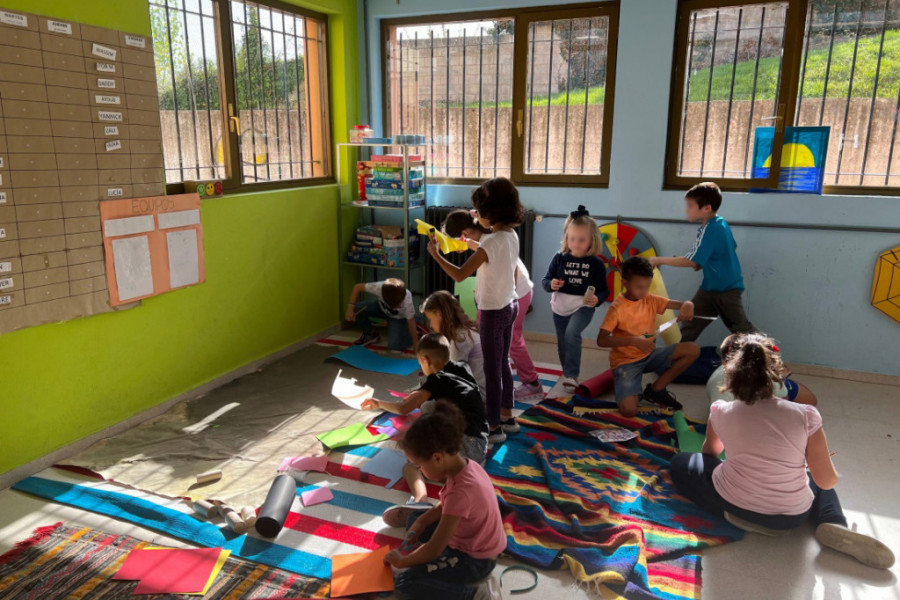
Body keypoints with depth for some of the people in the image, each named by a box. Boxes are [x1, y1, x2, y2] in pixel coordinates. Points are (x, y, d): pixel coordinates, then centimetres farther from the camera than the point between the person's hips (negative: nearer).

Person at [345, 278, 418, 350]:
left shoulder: (407, 302, -40)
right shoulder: (379, 287, -37)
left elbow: (411, 325, -30)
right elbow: (358, 287, -22)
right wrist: (350, 308, -30)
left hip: (399, 317, -3)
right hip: (381, 306, 3)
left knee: (394, 346, -23)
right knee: (356, 309, -22)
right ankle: (371, 334, 6)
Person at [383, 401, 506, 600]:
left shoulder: (461, 491, -37)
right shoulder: (465, 464, -11)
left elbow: (434, 549, -28)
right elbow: (447, 505, 11)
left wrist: (402, 561, -12)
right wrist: (422, 521, 0)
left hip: (474, 559, -9)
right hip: (473, 540, 9)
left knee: (404, 584, -17)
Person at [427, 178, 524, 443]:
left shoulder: (491, 242, -24)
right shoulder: (512, 236, 2)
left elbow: (459, 275, -27)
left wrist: (435, 254, -17)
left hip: (493, 312, -9)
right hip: (510, 306, 9)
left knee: (492, 369, 2)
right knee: (503, 364, 20)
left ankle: (494, 427, 14)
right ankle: (507, 416, 33)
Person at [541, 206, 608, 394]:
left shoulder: (596, 263, -9)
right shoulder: (559, 258, -5)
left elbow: (603, 290, -3)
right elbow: (545, 280, 2)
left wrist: (597, 299, -24)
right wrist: (551, 284, -21)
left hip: (583, 307, -3)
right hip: (560, 307, 3)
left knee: (572, 333, -29)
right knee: (562, 344, 14)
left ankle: (571, 375, -17)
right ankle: (568, 376, 36)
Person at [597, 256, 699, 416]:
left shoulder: (651, 300, 0)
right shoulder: (617, 308, -17)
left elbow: (681, 304, -7)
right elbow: (601, 340, -23)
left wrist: (687, 305, -32)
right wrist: (633, 340, -33)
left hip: (649, 355, 7)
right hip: (626, 361, -7)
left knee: (693, 350, -8)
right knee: (629, 410, -28)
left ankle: (656, 389, 2)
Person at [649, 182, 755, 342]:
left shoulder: (710, 230, -25)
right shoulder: (720, 223, 3)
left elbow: (690, 261, -28)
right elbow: (732, 248, 16)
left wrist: (659, 260, -19)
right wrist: (701, 264, 7)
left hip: (726, 290, -9)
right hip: (710, 287, 9)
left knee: (742, 329, 1)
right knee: (690, 323, 10)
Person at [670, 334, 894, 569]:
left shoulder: (721, 413, -11)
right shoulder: (805, 416, -16)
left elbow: (710, 453, 10)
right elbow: (828, 481, -9)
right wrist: (824, 463, 14)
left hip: (733, 505, -2)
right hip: (791, 518, 2)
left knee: (681, 462, 17)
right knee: (817, 479, 33)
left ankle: (739, 514, 0)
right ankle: (834, 525, 3)